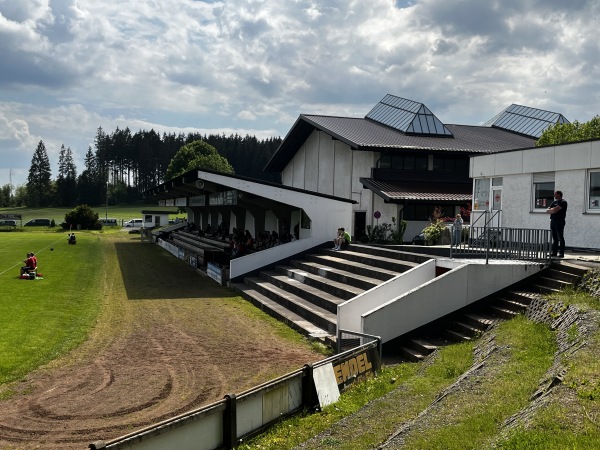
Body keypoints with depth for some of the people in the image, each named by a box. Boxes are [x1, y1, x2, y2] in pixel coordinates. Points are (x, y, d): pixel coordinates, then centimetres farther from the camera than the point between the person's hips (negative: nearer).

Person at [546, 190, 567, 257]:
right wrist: (553, 210, -5)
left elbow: (555, 209, -17)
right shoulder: (554, 202, 20)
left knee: (560, 238, -7)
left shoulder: (563, 202, -4)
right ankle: (554, 252, 10)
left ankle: (561, 253, -7)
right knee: (554, 238, 8)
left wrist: (551, 210, 2)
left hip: (559, 222, -8)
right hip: (553, 221, 8)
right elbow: (547, 210, 12)